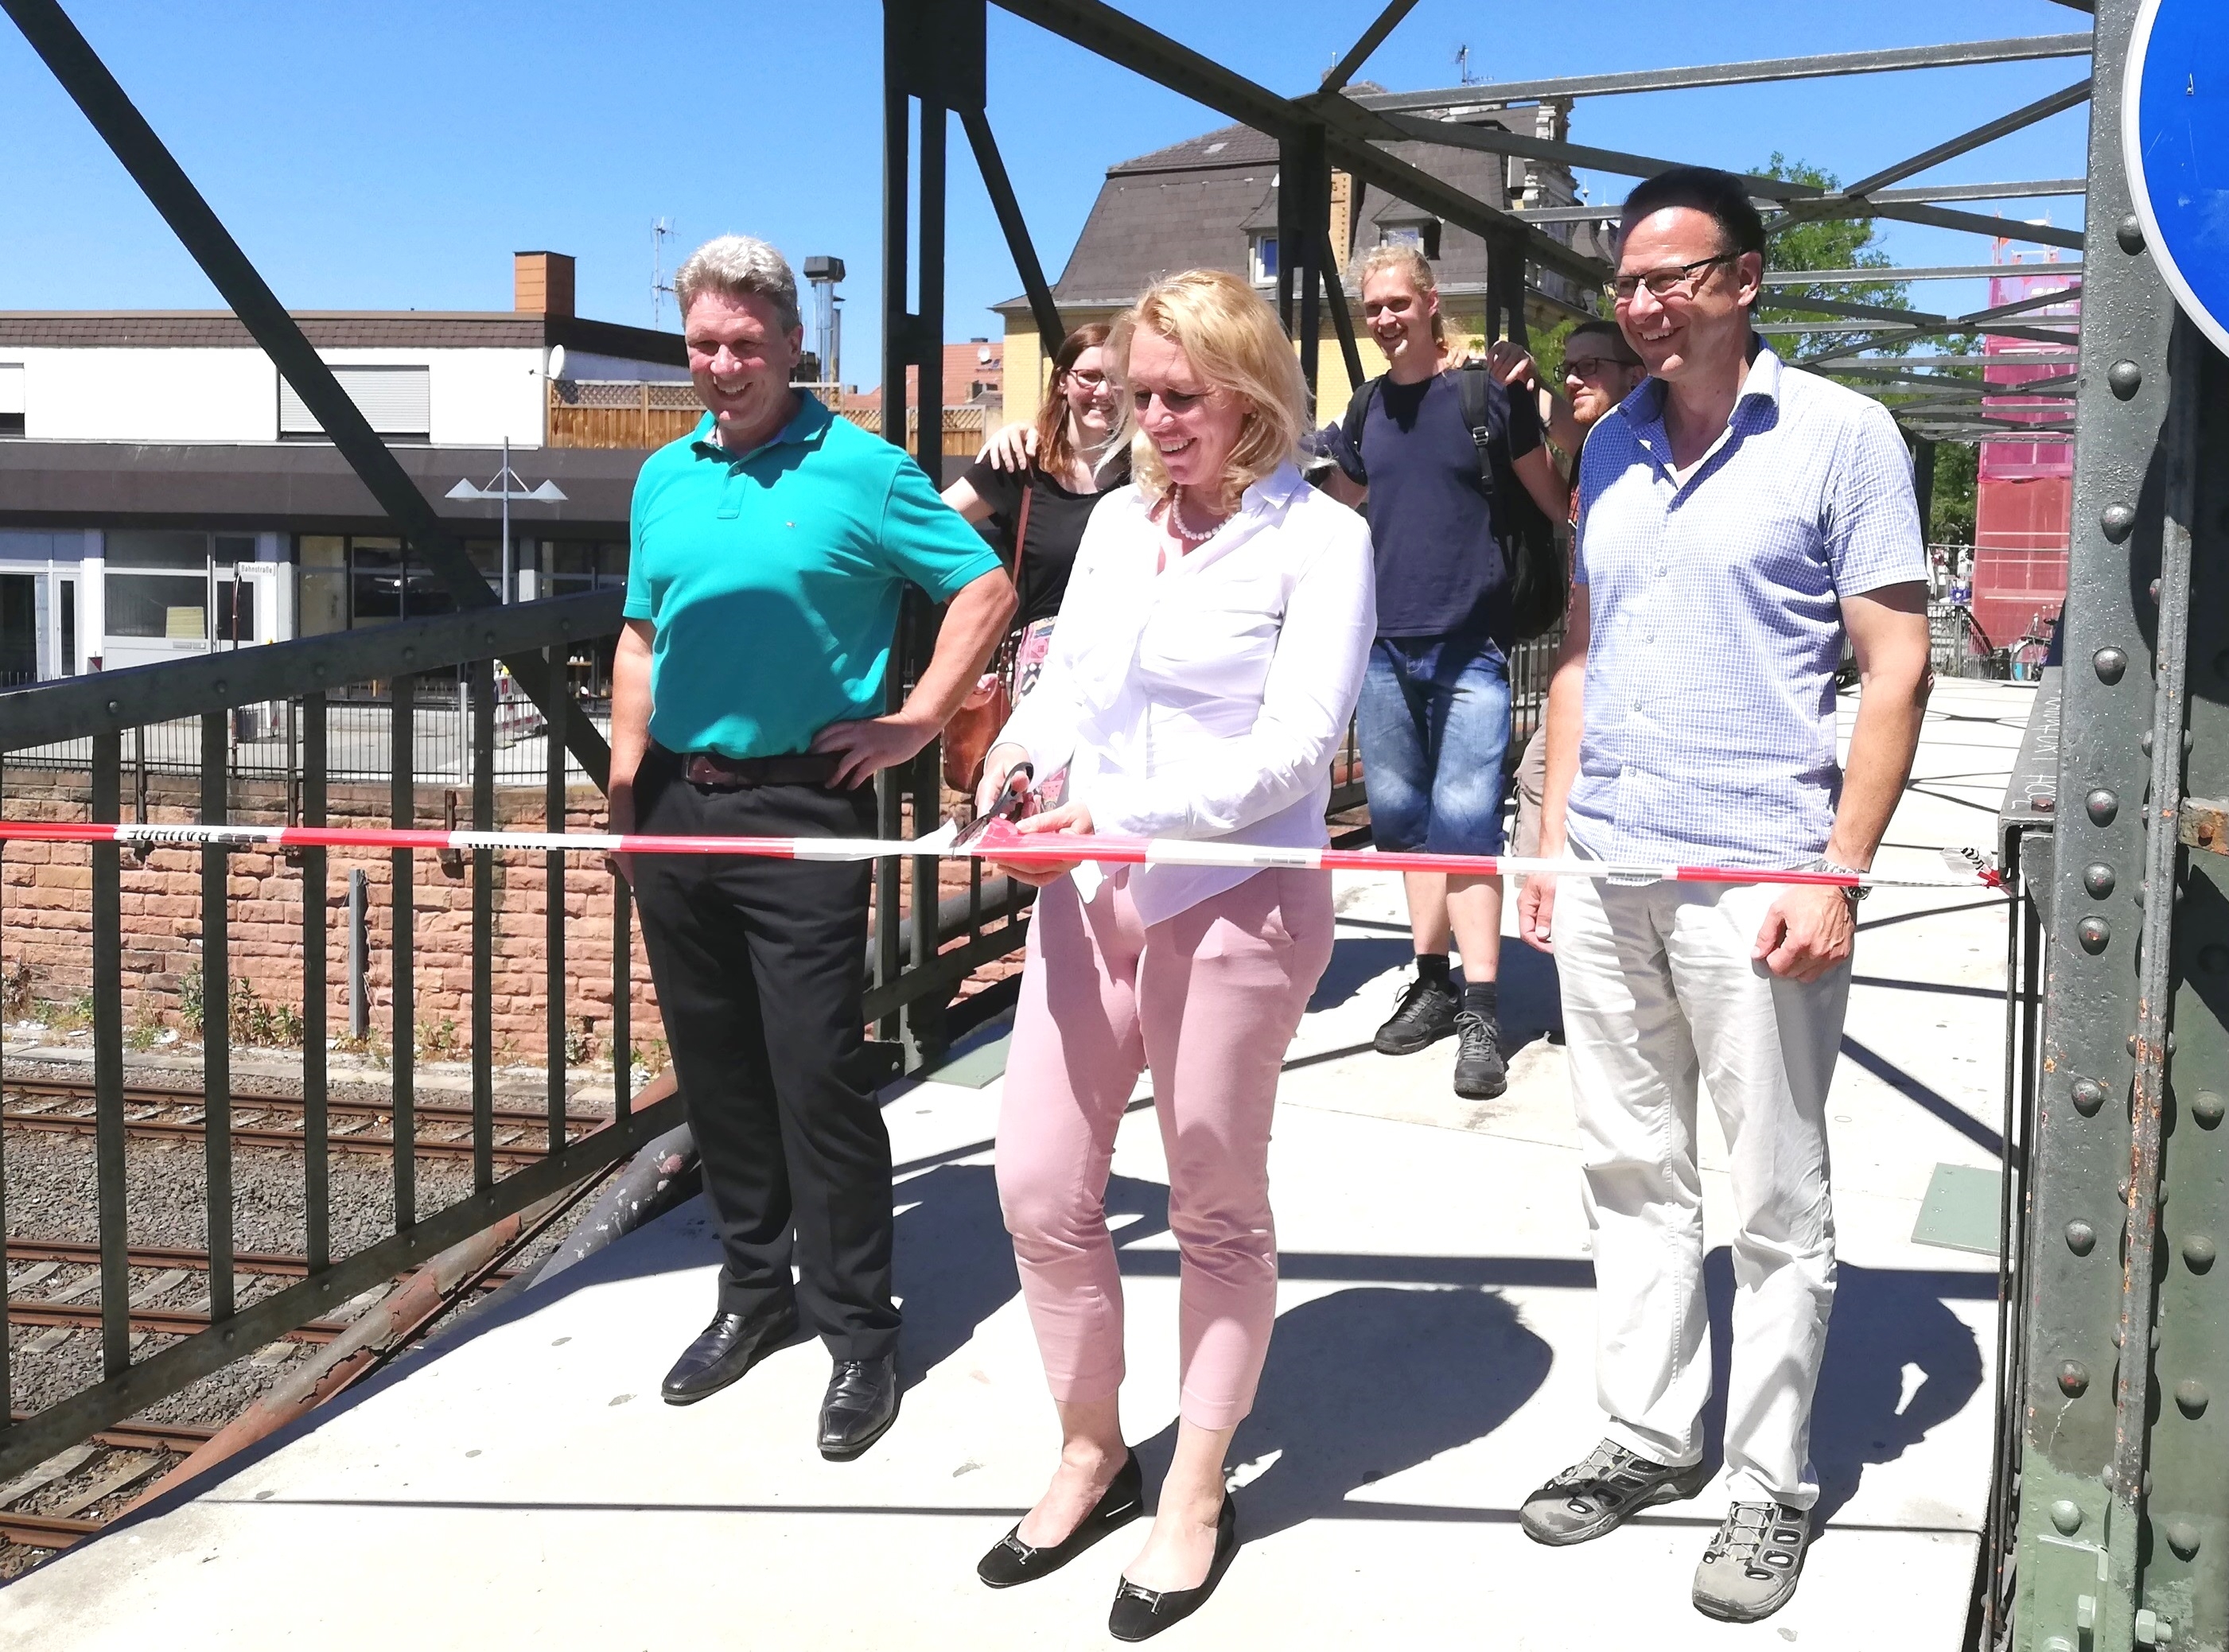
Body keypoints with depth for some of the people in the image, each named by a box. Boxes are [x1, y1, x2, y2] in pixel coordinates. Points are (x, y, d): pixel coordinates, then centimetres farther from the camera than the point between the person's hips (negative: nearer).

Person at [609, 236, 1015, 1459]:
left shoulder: (860, 470, -4)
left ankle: (860, 1329, 8)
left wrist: (915, 722, -8)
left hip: (802, 810, -6)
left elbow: (987, 590, -3)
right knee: (715, 1068, 13)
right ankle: (754, 1287, 28)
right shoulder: (664, 476, 12)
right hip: (676, 801, 6)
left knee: (818, 1072, -5)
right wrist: (627, 774, 9)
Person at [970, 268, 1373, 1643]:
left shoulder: (1319, 536, -7)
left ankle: (1197, 1497, 25)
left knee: (1218, 1209, 8)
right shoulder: (1117, 519, 11)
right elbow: (1067, 681, 14)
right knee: (1040, 1186, 7)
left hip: (1237, 900, -6)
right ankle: (1092, 1455, 29)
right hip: (1088, 894, 6)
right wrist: (1023, 750, -10)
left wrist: (1122, 812, -24)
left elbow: (1292, 748, -14)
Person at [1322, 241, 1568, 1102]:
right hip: (1385, 643, 5)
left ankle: (1480, 1010, -6)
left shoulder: (1485, 392, -4)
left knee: (1464, 818, -10)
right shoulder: (1368, 405, 11)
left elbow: (1557, 501, 1)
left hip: (1470, 645, -5)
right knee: (1402, 813, 9)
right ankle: (1433, 980, 21)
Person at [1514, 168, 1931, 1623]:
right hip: (1604, 875, 6)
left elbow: (1897, 668, -7)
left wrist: (1837, 876, -14)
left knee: (1779, 1204, 5)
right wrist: (1553, 829, 12)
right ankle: (1651, 1435, 28)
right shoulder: (1612, 446, 12)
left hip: (1755, 878, -5)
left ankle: (1774, 1479, 18)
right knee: (1635, 1176, 14)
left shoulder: (1842, 435, -5)